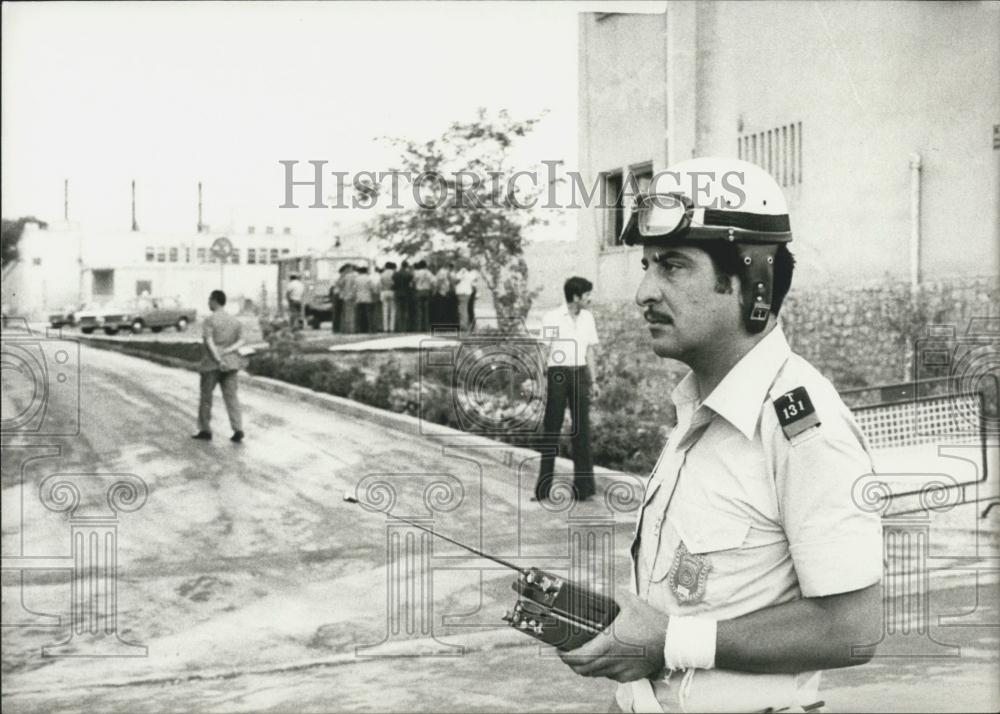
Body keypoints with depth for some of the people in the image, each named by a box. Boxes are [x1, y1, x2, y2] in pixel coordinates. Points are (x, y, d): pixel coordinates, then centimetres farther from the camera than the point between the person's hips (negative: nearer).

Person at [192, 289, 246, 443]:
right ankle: (238, 430, -10)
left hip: (211, 364, -4)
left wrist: (218, 360, -22)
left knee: (206, 397, 10)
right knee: (231, 397, 2)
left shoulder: (209, 320, -8)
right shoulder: (235, 321, 8)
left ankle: (205, 430, 15)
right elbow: (240, 342, -2)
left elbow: (209, 342, -19)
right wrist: (226, 351, -13)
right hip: (230, 363, 4)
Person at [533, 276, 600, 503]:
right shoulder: (551, 317, -4)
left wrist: (593, 380, 10)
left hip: (579, 373, 4)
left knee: (581, 428, 1)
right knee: (551, 427, 0)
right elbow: (544, 350, -4)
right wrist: (541, 380, -10)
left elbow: (590, 350, 14)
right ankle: (543, 488, 6)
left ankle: (583, 486, 5)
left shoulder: (587, 317, 11)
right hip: (557, 373, -4)